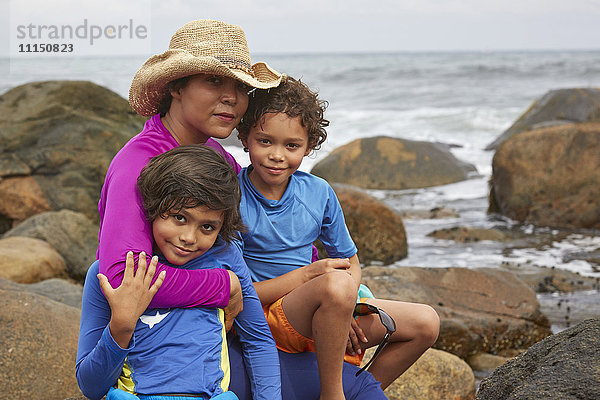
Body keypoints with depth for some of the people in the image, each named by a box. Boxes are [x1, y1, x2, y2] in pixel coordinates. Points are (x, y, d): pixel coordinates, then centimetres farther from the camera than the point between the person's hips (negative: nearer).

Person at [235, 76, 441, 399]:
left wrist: (343, 315, -9)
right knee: (335, 284, -36)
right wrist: (307, 274, -21)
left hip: (318, 318, 6)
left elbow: (351, 265, 12)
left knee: (425, 323, -3)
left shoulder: (319, 193, 2)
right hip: (264, 319, -6)